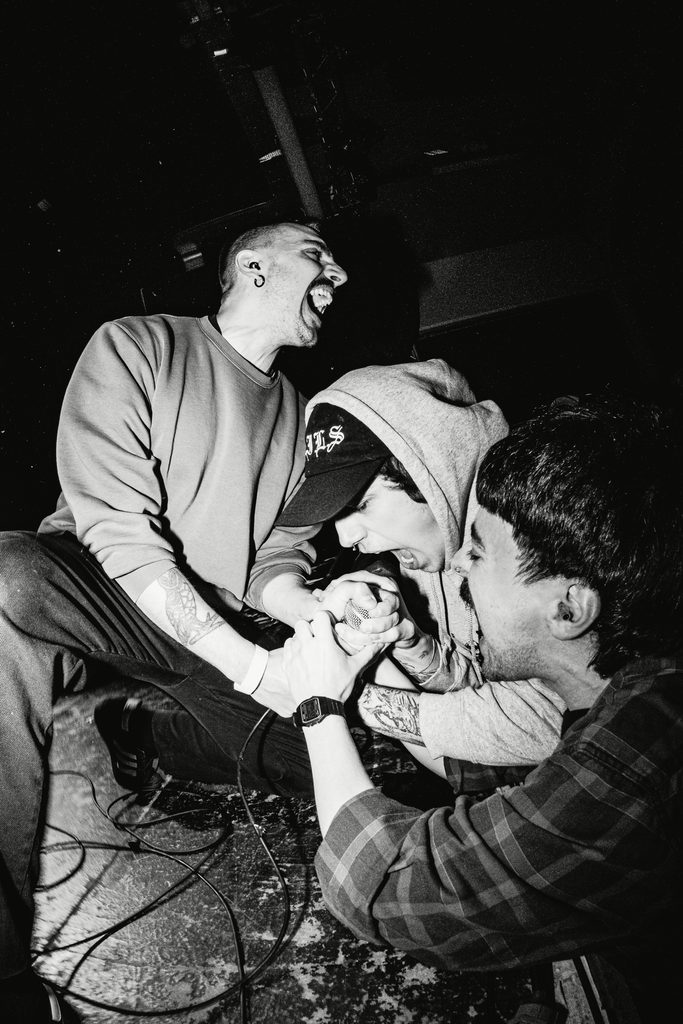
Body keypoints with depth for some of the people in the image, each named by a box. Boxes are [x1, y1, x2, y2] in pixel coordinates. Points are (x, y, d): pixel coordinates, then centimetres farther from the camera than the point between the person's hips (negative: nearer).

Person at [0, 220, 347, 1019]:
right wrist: (257, 666, -24)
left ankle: (143, 732, 6)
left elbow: (274, 564, 11)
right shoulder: (135, 347, -2)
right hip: (98, 594, -5)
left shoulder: (299, 416, 16)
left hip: (214, 638, 6)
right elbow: (119, 532, -15)